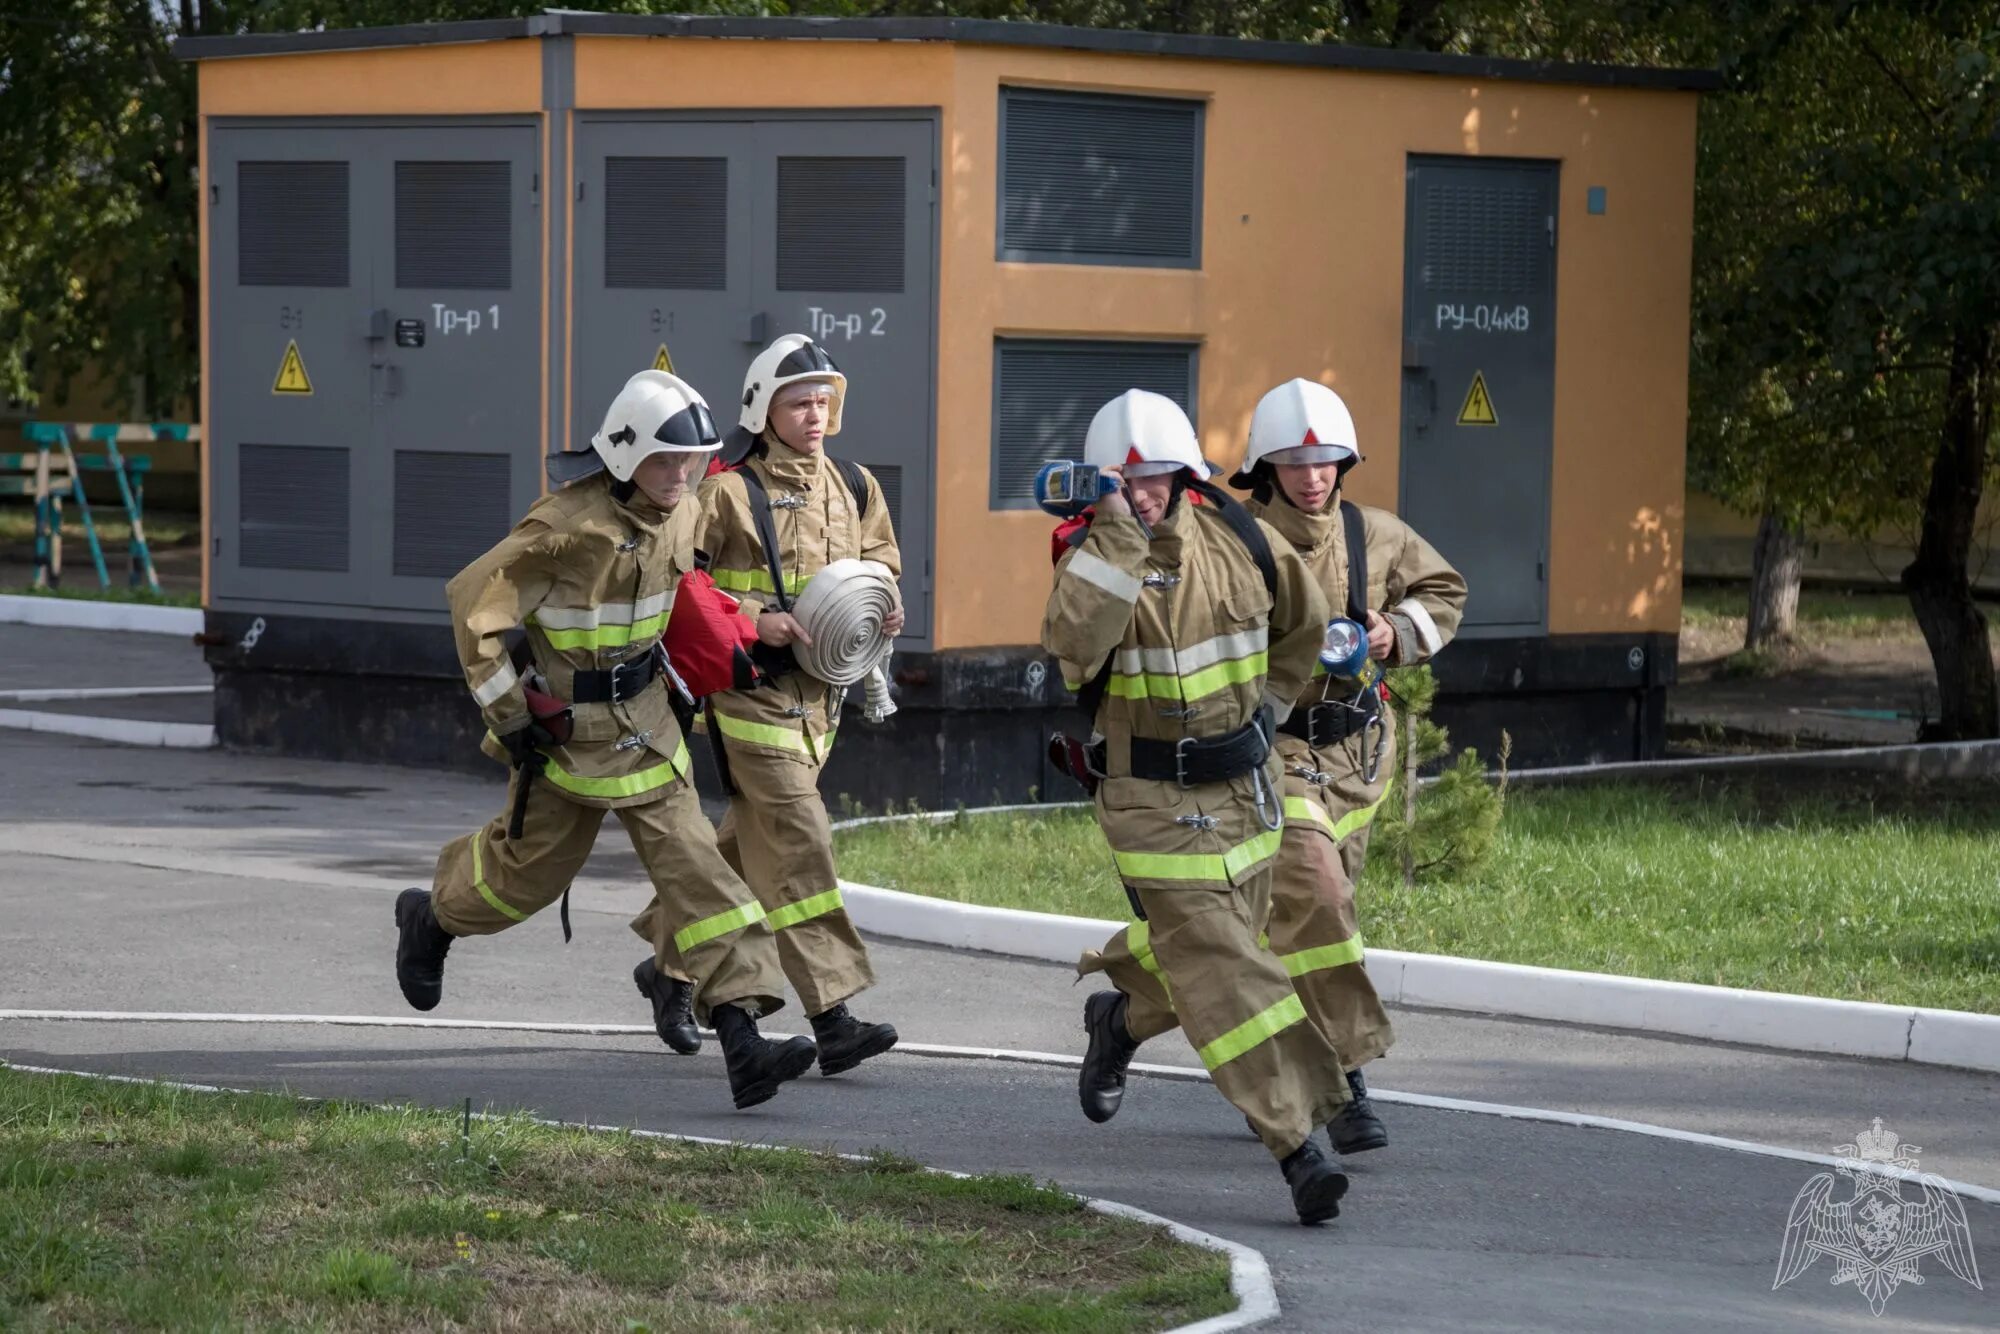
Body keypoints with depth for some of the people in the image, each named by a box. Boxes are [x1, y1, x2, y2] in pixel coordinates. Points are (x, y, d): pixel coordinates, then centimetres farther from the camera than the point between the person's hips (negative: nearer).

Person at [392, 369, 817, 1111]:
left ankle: (741, 1042, -13)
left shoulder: (680, 517, -2)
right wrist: (507, 713, -18)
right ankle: (431, 920, 48)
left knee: (692, 865, -6)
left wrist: (676, 679, 21)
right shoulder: (570, 527, -24)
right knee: (530, 867, 13)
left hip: (644, 722, 6)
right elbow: (474, 603, -21)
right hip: (566, 729, -5)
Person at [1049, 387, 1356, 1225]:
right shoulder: (1093, 554, -13)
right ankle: (1296, 1142, -13)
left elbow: (1303, 621, 18)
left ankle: (1120, 1013, 50)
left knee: (1221, 935, 19)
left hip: (1244, 781, 5)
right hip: (1155, 799, -5)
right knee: (1221, 966, -11)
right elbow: (1073, 642, -35)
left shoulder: (1235, 537, -1)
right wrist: (1118, 539, -35)